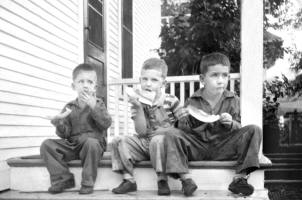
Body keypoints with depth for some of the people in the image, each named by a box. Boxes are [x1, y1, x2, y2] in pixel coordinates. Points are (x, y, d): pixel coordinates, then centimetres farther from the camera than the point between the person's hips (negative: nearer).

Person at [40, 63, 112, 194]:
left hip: (94, 141, -3)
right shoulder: (70, 107, 9)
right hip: (72, 144, 3)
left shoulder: (97, 104, 6)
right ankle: (62, 179, -8)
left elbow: (106, 124, -12)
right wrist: (59, 125, -18)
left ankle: (87, 183, -22)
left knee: (91, 143, -38)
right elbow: (64, 134, 4)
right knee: (47, 145, -14)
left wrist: (94, 106, -19)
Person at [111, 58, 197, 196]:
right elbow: (141, 133, -9)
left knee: (158, 140, -36)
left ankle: (162, 180, -21)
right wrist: (138, 108, -18)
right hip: (144, 144, 4)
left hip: (165, 143, -4)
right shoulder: (138, 103, 1)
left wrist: (165, 131, -15)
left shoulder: (171, 101, -6)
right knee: (118, 141, -12)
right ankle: (128, 180, -7)